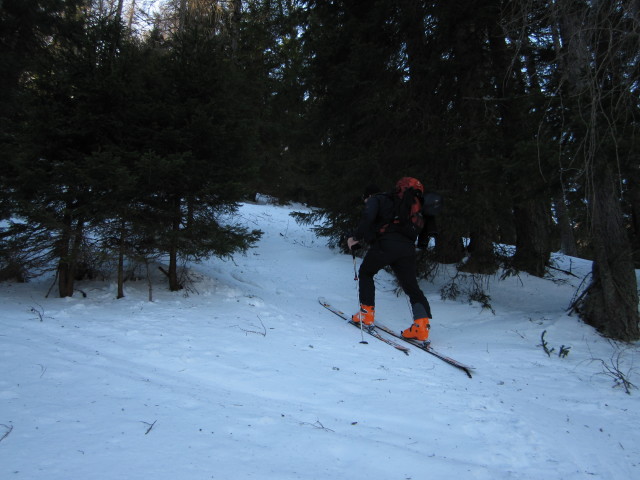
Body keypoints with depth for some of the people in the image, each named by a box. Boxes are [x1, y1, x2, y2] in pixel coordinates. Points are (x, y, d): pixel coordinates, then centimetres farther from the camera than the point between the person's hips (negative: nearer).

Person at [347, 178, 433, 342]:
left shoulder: (375, 199, 14)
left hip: (386, 244, -6)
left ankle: (367, 313, 13)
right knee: (412, 286, 7)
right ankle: (422, 325, -8)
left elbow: (368, 217, -9)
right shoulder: (394, 202, 36)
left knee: (366, 273, 17)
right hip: (408, 247, 6)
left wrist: (355, 237, -6)